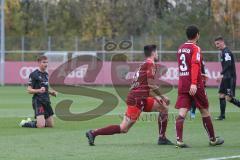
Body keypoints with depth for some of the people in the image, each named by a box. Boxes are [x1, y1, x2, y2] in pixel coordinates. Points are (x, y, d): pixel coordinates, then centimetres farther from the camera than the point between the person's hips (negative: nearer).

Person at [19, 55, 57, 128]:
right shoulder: (34, 74, -9)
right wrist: (39, 90, -27)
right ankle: (24, 123, 7)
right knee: (41, 125, -21)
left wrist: (51, 92, 11)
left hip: (46, 101, 8)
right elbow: (29, 90, -11)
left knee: (51, 125, 10)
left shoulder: (46, 74, 16)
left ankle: (31, 122, 30)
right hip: (38, 101, -8)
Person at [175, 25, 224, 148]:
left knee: (182, 113, -4)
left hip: (182, 83, 5)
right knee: (204, 111, 9)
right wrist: (194, 83, -30)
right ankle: (213, 139, 19)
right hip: (195, 85, -5)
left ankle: (179, 140, -20)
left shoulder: (181, 48, 13)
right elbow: (195, 65, -21)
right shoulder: (195, 48, -8)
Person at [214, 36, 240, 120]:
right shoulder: (223, 52, 16)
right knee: (221, 95, 6)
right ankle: (222, 115, 9)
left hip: (230, 78, -10)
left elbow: (228, 65, -25)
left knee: (229, 98, -12)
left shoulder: (226, 52, -14)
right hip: (226, 78, 10)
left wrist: (221, 75, -26)